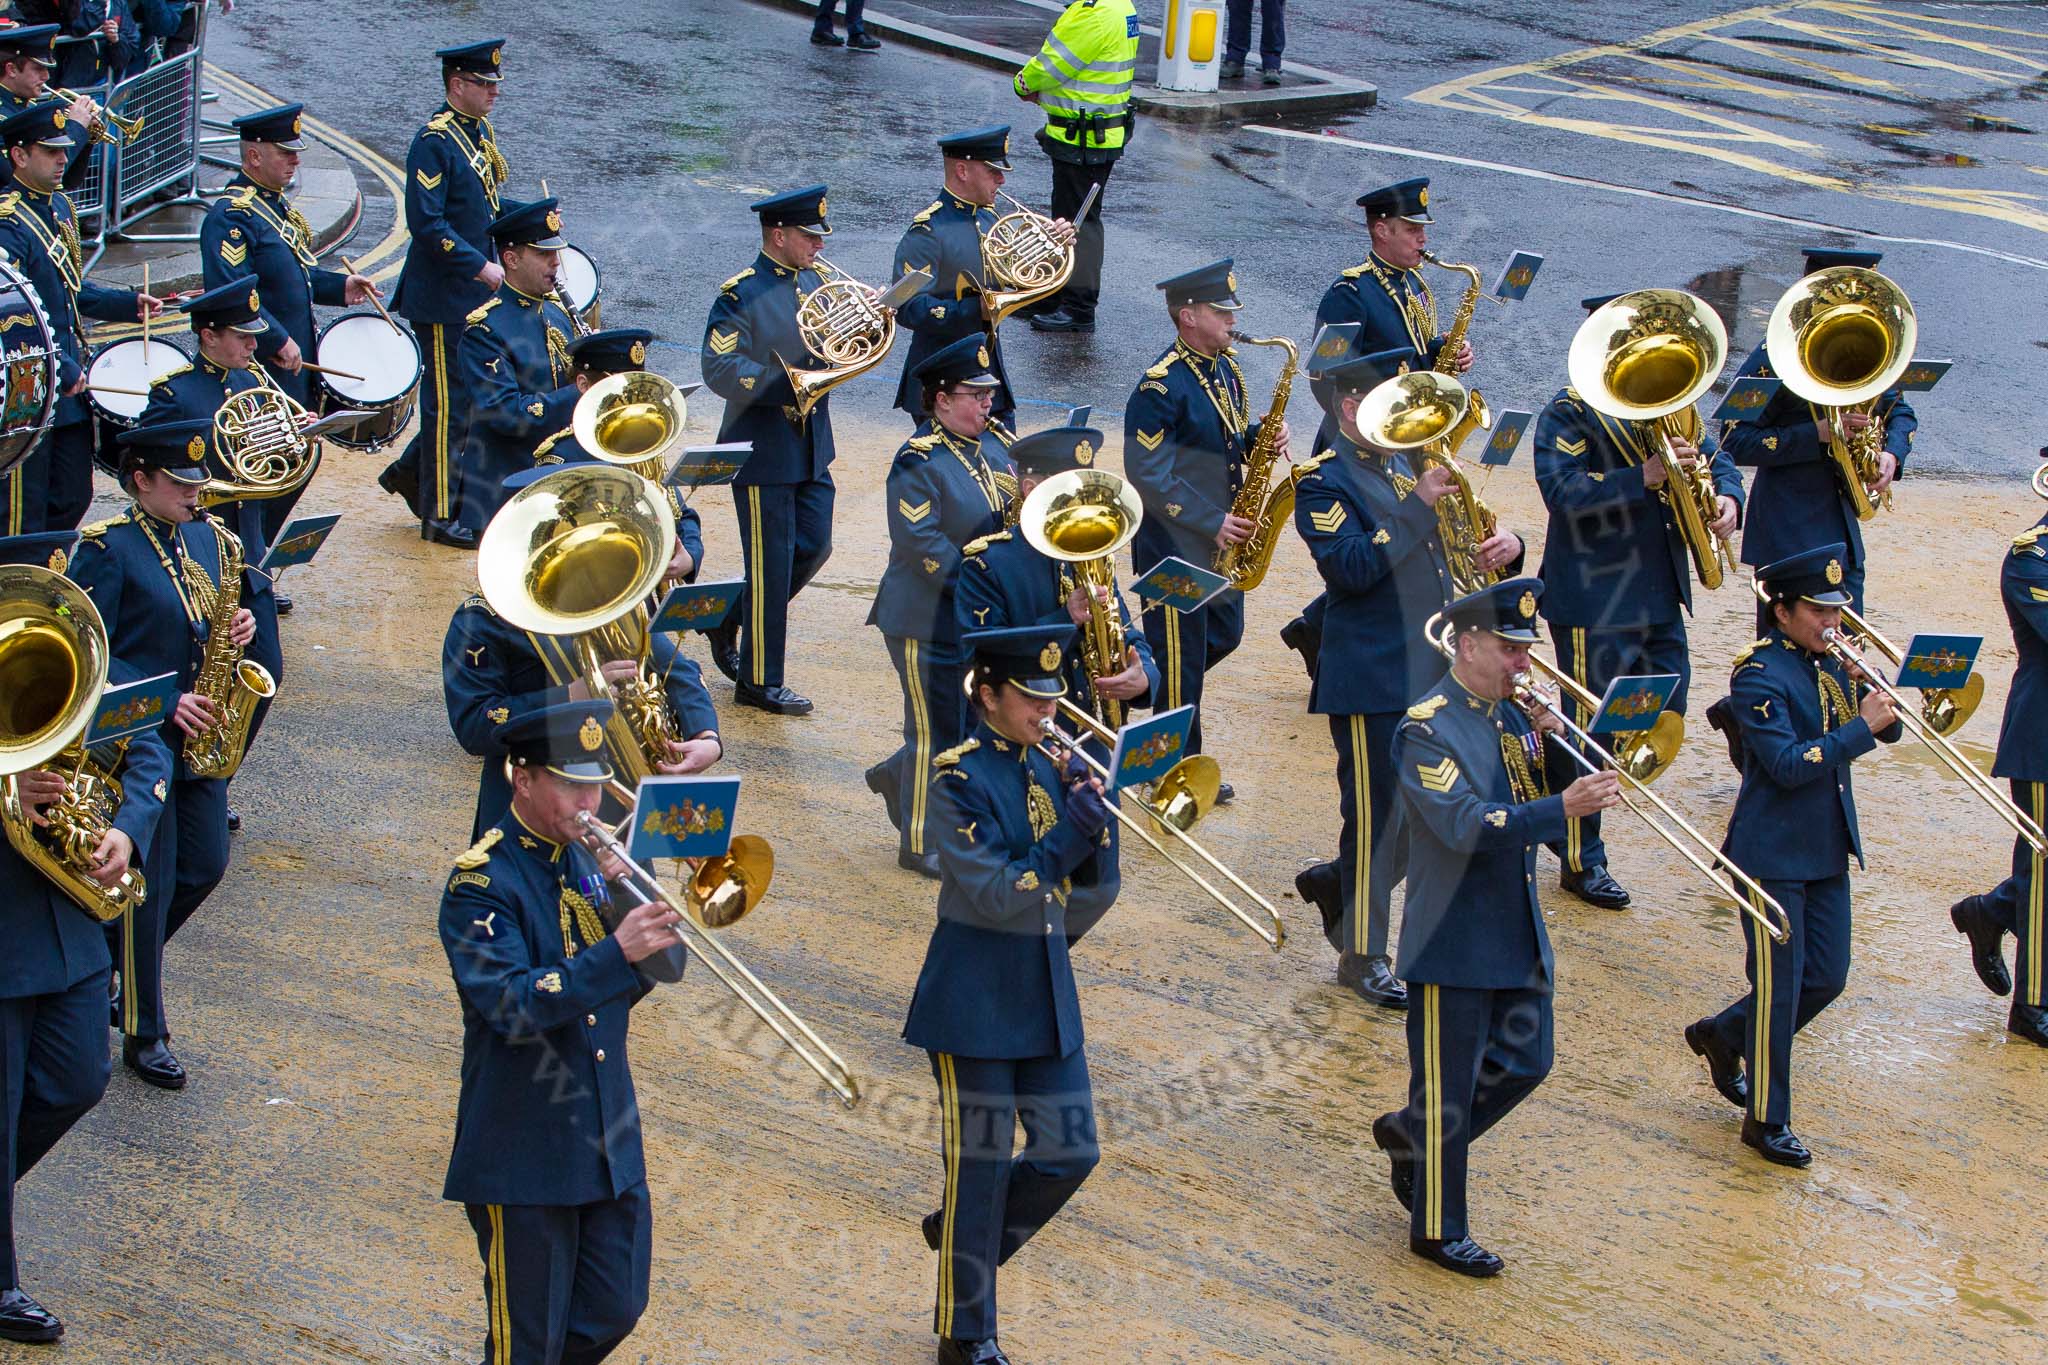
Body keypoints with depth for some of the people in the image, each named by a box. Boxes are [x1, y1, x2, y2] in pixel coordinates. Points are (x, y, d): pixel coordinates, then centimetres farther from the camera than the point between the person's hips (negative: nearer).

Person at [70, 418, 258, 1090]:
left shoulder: (209, 538, 8)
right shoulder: (108, 547, -12)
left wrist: (240, 624, -5)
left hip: (198, 734, 7)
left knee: (205, 867, 11)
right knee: (151, 882, -1)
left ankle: (107, 960, 33)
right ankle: (144, 1034, 10)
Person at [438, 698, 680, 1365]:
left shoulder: (586, 858, 6)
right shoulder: (481, 883, -15)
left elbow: (627, 989, 5)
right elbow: (514, 1009, -27)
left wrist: (624, 901, -11)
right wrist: (617, 951, -36)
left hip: (609, 1142, 7)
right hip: (525, 1154, -7)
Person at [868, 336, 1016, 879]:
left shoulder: (994, 445, 8)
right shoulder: (919, 461, -16)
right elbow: (922, 543, -22)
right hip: (928, 622, -8)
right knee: (937, 735, 1)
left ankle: (897, 776, 38)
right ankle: (922, 845, 16)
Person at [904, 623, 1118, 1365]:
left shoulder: (1055, 768, 6)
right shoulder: (961, 777, -14)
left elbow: (1094, 891, 4)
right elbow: (994, 895, -22)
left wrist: (1096, 816, -12)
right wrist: (1066, 838, -30)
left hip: (1045, 993, 6)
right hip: (976, 999, -6)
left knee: (1069, 1153, 7)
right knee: (980, 1164, 2)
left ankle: (962, 1236, 32)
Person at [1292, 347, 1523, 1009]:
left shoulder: (1404, 465, 14)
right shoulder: (1324, 481, -11)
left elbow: (1461, 543, 15)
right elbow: (1353, 567, -25)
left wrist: (1505, 543, -7)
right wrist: (1420, 504, -27)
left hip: (1433, 674, 8)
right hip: (1373, 680, -8)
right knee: (1377, 813, 0)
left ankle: (1336, 882, 34)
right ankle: (1362, 955, 13)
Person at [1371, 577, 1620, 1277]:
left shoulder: (1512, 715, 8)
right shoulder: (1427, 729, -18)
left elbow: (1533, 805, 7)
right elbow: (1467, 826, -29)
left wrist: (1551, 748, -11)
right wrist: (1564, 806, -38)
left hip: (1517, 934, 8)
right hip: (1454, 942, -8)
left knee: (1525, 1063, 15)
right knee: (1450, 1089, 3)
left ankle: (1408, 1135, 36)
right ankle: (1439, 1231, 17)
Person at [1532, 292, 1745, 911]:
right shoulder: (1568, 413, -12)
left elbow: (1716, 459, 16)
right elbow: (1564, 491, -25)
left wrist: (1726, 498, -7)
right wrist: (1647, 476, -34)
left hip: (1660, 597, 8)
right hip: (1595, 600, -8)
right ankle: (1581, 862, 15)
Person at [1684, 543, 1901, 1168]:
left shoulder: (1832, 663, 8)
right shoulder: (1760, 673, -15)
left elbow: (1885, 730, 9)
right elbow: (1788, 765, -24)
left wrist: (1884, 710, -13)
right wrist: (1861, 727, -25)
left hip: (1827, 851, 8)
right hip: (1773, 853, -8)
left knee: (1826, 978, 12)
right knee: (1779, 986, -1)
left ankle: (1721, 1035, 33)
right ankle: (1767, 1121, 10)